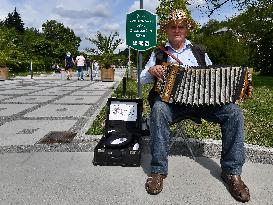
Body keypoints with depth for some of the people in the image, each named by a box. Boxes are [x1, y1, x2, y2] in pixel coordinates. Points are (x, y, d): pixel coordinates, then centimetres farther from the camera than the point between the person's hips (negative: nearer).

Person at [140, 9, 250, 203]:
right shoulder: (158, 53, 13)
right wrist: (151, 71, -14)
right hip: (171, 99, -2)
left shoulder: (199, 52, 19)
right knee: (158, 110, -36)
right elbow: (142, 79, 9)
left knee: (233, 112, -21)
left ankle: (232, 171, -11)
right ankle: (158, 170, -25)